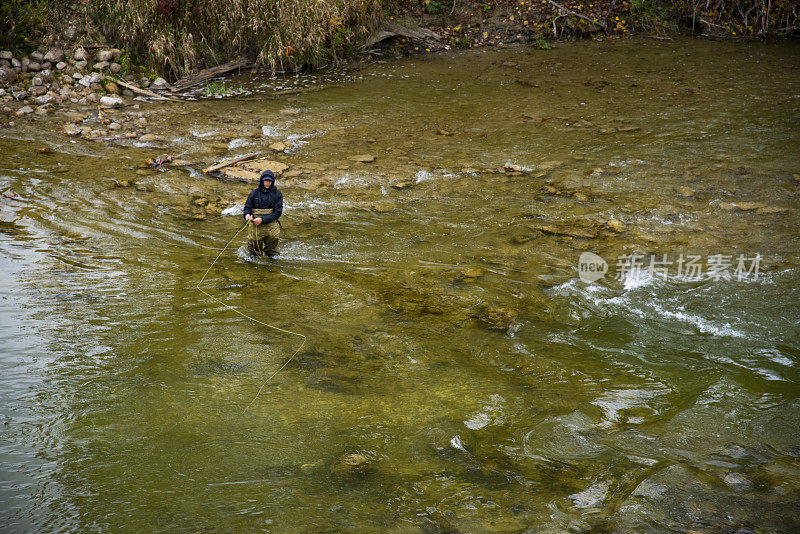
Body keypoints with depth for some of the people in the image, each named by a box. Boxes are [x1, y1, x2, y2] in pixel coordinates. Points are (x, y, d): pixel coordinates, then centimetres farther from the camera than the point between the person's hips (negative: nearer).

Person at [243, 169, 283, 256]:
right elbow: (247, 207, 9)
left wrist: (263, 220, -16)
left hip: (271, 226, -1)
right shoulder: (254, 193, 4)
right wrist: (247, 215, -15)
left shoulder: (277, 194, 0)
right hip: (256, 227, 1)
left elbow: (277, 212, -6)